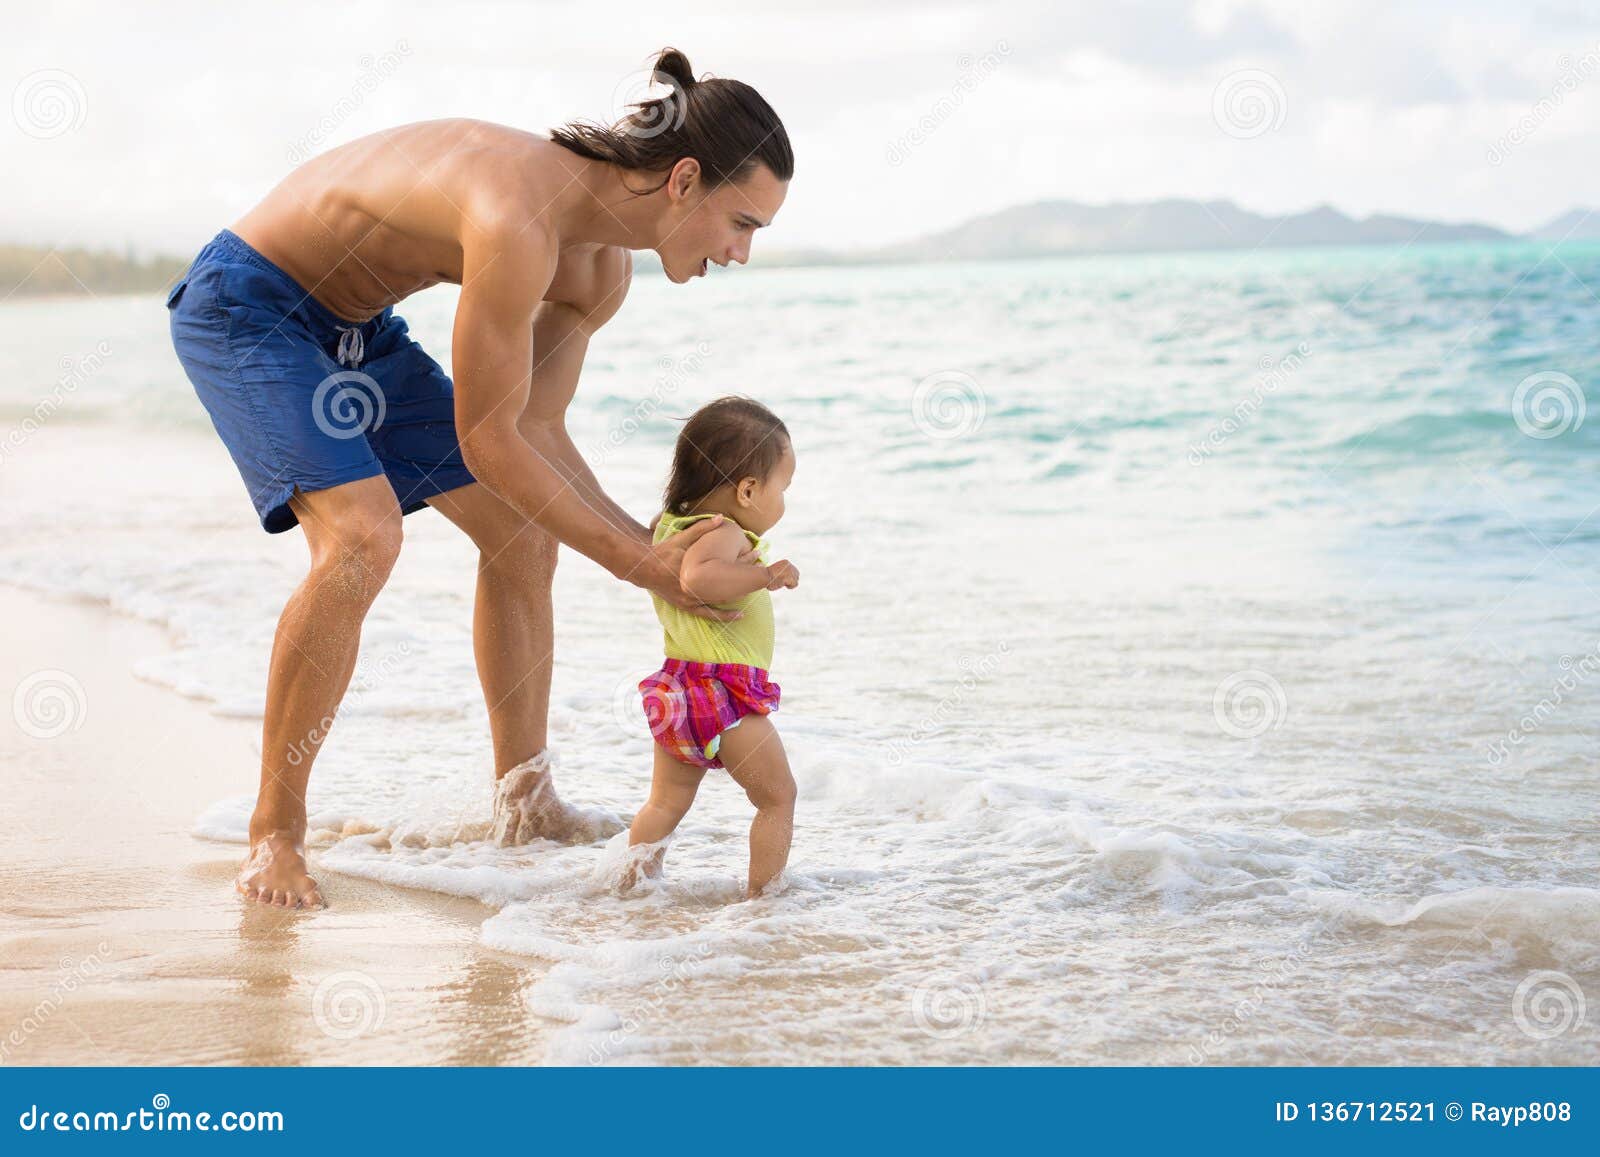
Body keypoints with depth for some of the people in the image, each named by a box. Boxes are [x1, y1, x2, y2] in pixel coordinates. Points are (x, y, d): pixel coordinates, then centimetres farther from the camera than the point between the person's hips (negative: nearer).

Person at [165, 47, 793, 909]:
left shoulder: (601, 270, -6)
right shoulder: (519, 223, -35)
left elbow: (537, 432, 1)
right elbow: (488, 444, -30)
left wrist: (657, 548, -8)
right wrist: (637, 565, -24)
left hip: (354, 322, 10)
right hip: (246, 305, -9)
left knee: (524, 531, 7)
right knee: (361, 538, -27)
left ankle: (526, 803, 21)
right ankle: (273, 833, -14)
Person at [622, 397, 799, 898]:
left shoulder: (670, 526, 12)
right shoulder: (723, 534, -18)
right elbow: (697, 575, -39)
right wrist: (764, 576, -35)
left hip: (676, 687, 9)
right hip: (725, 691, -9)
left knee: (667, 802, 17)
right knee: (777, 798, 4)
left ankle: (634, 884, 16)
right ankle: (762, 894, 4)